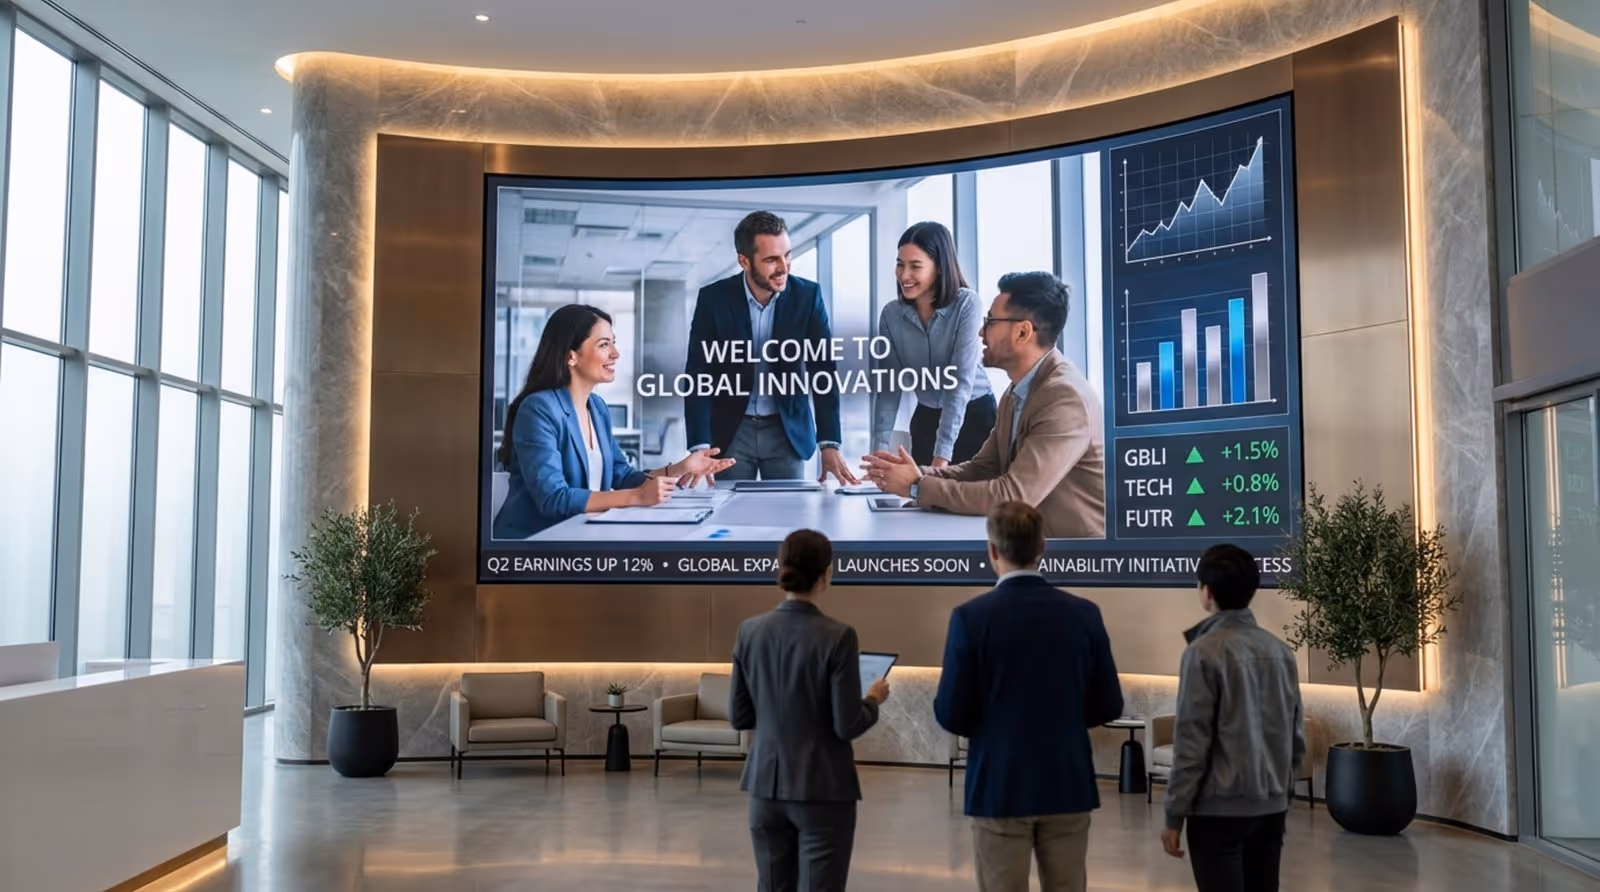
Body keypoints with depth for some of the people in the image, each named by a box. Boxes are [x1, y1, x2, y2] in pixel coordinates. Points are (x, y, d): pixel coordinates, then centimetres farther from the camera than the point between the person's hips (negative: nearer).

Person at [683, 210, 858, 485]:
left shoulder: (808, 295, -10)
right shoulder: (713, 299, -12)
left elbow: (823, 372, -10)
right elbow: (699, 376, -14)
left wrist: (829, 445, -19)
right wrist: (700, 447, -25)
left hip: (788, 429, 1)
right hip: (730, 430, -1)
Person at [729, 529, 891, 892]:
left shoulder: (750, 630, -2)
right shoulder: (837, 636, -16)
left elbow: (738, 717, 4)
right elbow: (847, 726, -14)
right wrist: (874, 699, 5)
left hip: (767, 785, 5)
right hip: (823, 789, -5)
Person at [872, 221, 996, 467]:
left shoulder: (966, 304, -18)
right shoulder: (891, 315, -6)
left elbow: (961, 381, -24)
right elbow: (888, 385, -5)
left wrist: (943, 455, -29)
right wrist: (881, 446, -18)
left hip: (975, 416, -3)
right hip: (926, 419, 3)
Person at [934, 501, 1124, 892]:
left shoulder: (971, 617, -12)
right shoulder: (1084, 613, -2)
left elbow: (952, 716, -11)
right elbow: (1108, 707, 2)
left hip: (999, 788, -3)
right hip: (1068, 786, 3)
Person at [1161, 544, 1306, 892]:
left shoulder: (1205, 652, -13)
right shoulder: (1281, 650, 5)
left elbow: (1191, 741, -13)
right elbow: (1296, 737, 10)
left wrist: (1175, 815, -7)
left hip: (1220, 808, -6)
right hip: (1272, 806, 6)